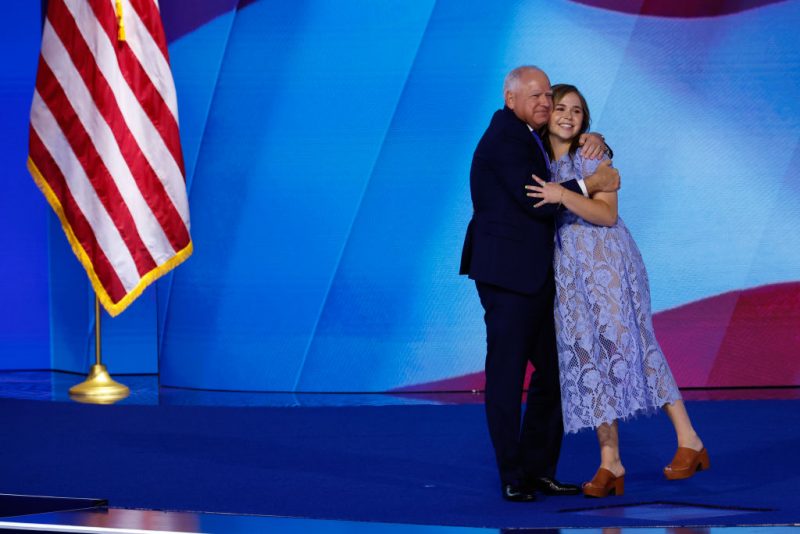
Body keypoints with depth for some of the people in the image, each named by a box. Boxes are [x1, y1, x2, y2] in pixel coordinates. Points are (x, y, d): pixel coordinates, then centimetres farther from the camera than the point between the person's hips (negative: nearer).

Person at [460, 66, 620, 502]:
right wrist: (590, 185, -14)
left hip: (536, 276, 10)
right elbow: (536, 199, -22)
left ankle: (538, 470, 17)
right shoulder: (505, 139, -12)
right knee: (506, 375, -4)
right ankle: (513, 477, 1)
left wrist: (593, 144, 5)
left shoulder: (529, 138, 18)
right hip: (508, 274, -10)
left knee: (555, 371, 10)